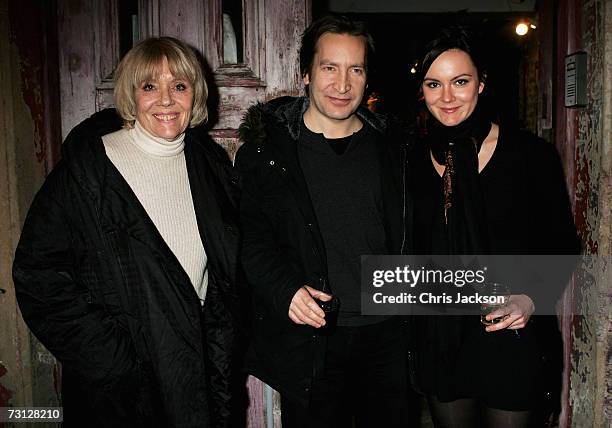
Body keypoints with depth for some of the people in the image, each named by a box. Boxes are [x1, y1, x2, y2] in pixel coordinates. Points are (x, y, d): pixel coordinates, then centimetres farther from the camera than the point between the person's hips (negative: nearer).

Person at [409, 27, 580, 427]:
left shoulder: (532, 154, -8)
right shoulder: (414, 161, 0)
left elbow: (561, 244, -3)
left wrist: (531, 299, -18)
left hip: (510, 338, -2)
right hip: (438, 340, 3)